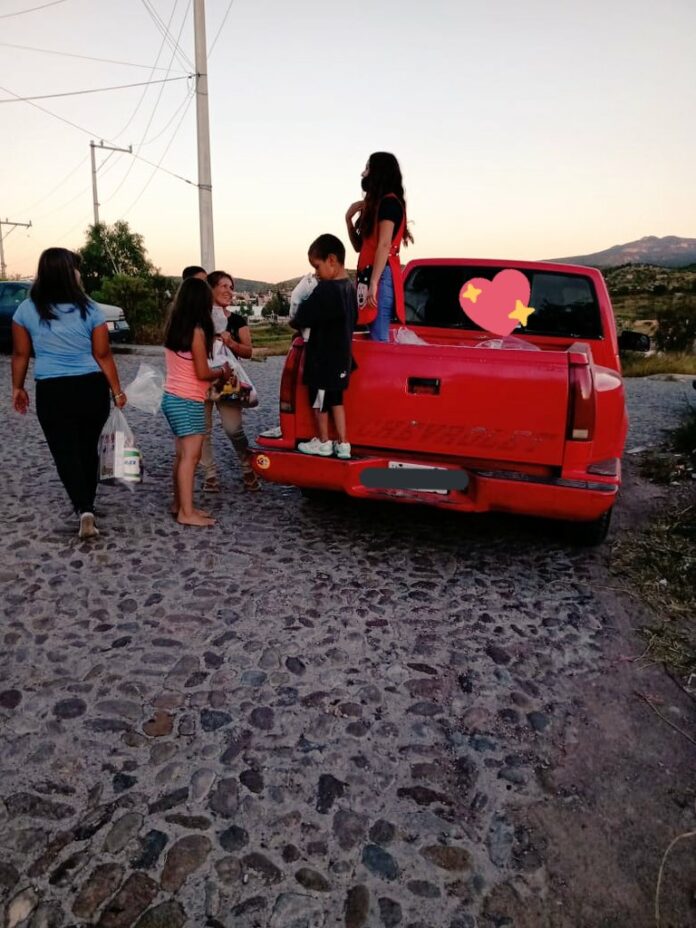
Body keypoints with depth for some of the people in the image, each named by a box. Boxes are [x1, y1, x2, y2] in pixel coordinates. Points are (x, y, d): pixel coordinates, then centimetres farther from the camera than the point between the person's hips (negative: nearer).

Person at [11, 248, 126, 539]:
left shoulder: (27, 310, -1)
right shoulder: (89, 309, -5)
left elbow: (20, 354, 6)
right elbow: (103, 355, -4)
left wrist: (17, 388, 18)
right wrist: (117, 391, 4)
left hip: (52, 392, 0)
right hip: (92, 389, 1)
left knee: (66, 453, 3)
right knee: (88, 449, 16)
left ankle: (84, 509, -14)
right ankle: (86, 504, 28)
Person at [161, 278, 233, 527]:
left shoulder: (174, 328, 9)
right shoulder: (196, 331, -14)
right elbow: (202, 373, -14)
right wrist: (222, 372, 3)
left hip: (173, 397, 8)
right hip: (187, 401, -8)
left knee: (183, 455, 14)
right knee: (190, 456, -6)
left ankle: (179, 503, 21)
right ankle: (187, 513, -4)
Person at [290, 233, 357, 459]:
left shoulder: (325, 290, -22)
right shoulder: (349, 288, 5)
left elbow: (303, 316, -17)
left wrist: (294, 322, 4)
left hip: (323, 359, -8)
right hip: (341, 357, 8)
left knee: (319, 401, 9)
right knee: (336, 400, 17)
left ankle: (323, 442, 23)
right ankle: (343, 444, 19)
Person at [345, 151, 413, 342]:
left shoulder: (389, 202, -5)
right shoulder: (375, 204, 24)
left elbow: (384, 245, -16)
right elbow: (359, 246, 21)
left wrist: (373, 283, -23)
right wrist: (349, 218, 8)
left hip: (381, 276, -9)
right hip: (370, 275, 9)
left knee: (379, 338, -13)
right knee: (375, 335, 5)